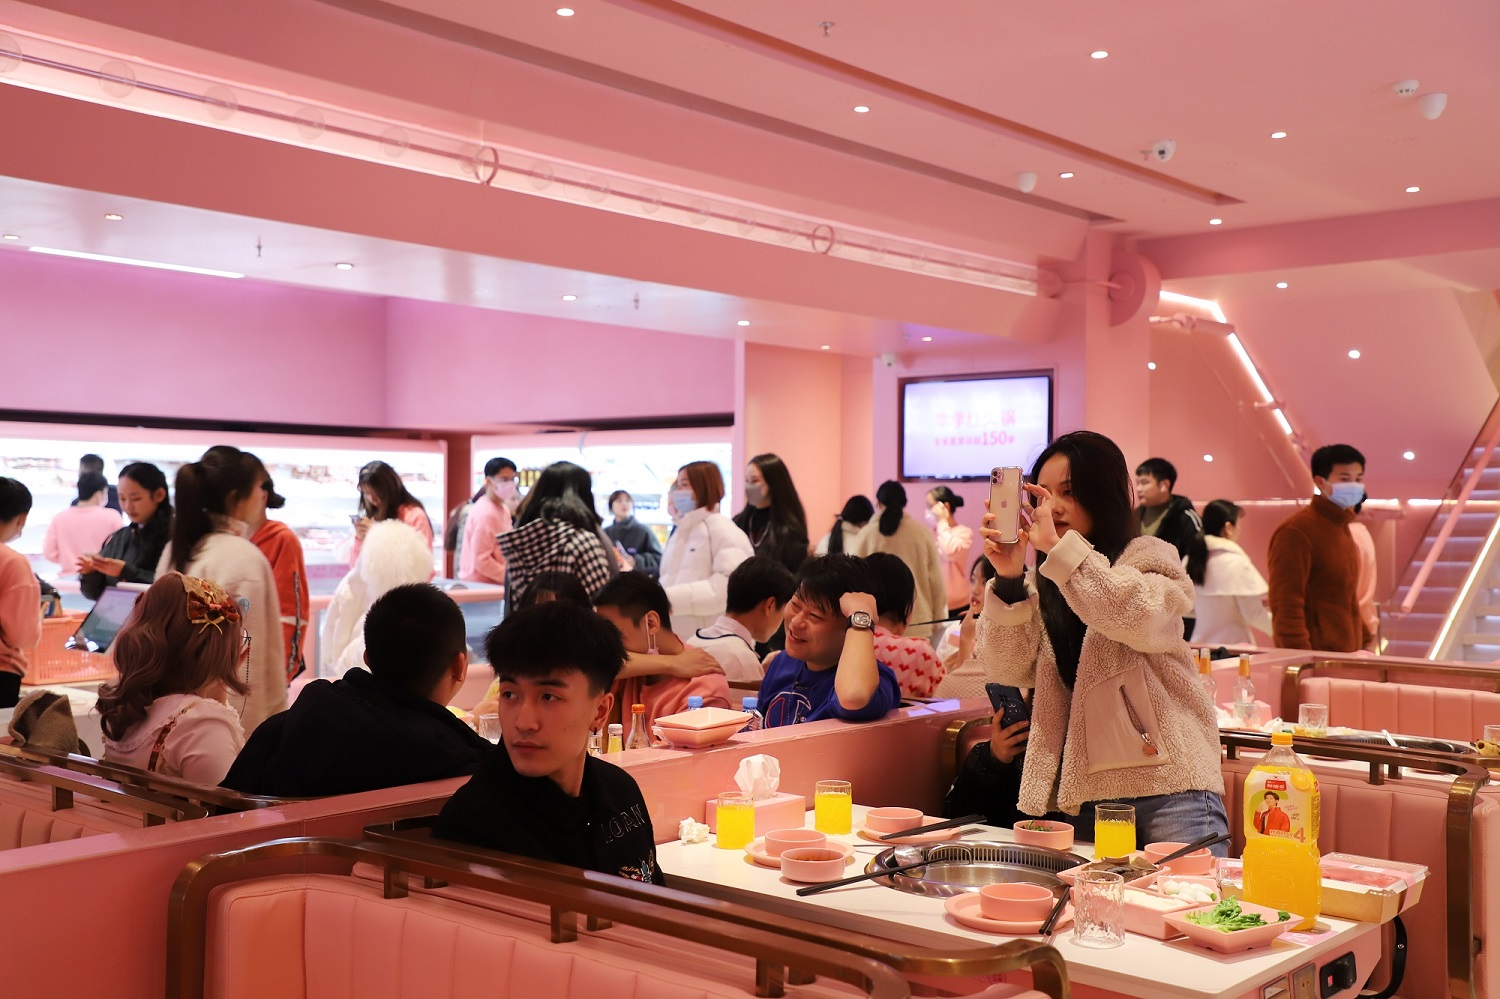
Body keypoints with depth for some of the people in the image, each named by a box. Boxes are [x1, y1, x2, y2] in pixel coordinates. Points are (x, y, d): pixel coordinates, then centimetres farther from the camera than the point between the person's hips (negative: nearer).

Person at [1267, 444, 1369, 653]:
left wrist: (1364, 643, 21)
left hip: (1346, 659, 9)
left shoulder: (1342, 527, 19)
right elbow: (1285, 608, -17)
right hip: (1314, 659, -8)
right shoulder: (1296, 531, -11)